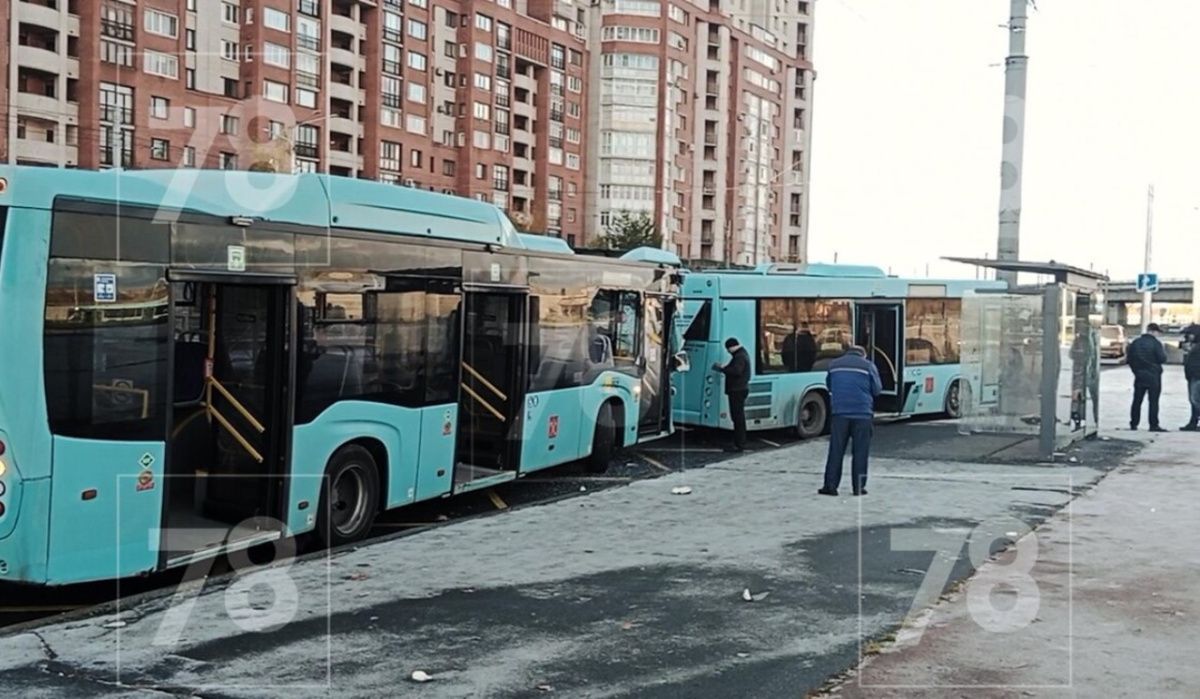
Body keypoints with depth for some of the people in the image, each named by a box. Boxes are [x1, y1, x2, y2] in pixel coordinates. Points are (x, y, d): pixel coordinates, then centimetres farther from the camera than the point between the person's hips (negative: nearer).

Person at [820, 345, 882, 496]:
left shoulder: (834, 364, 11)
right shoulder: (868, 366, 2)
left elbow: (829, 385, 21)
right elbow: (877, 389, 6)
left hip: (840, 413, 2)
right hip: (862, 413, -2)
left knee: (836, 450, 4)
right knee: (860, 451, 4)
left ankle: (830, 485, 3)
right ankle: (858, 487, 5)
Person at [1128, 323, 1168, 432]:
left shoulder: (1135, 343, 4)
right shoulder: (1156, 343, -11)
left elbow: (1130, 359, 7)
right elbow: (1162, 359, -13)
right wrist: (1163, 350, 5)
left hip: (1139, 375, 5)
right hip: (1153, 376, -5)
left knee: (1137, 400, 10)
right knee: (1153, 401, -2)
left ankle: (1133, 424, 11)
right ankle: (1154, 425, -3)